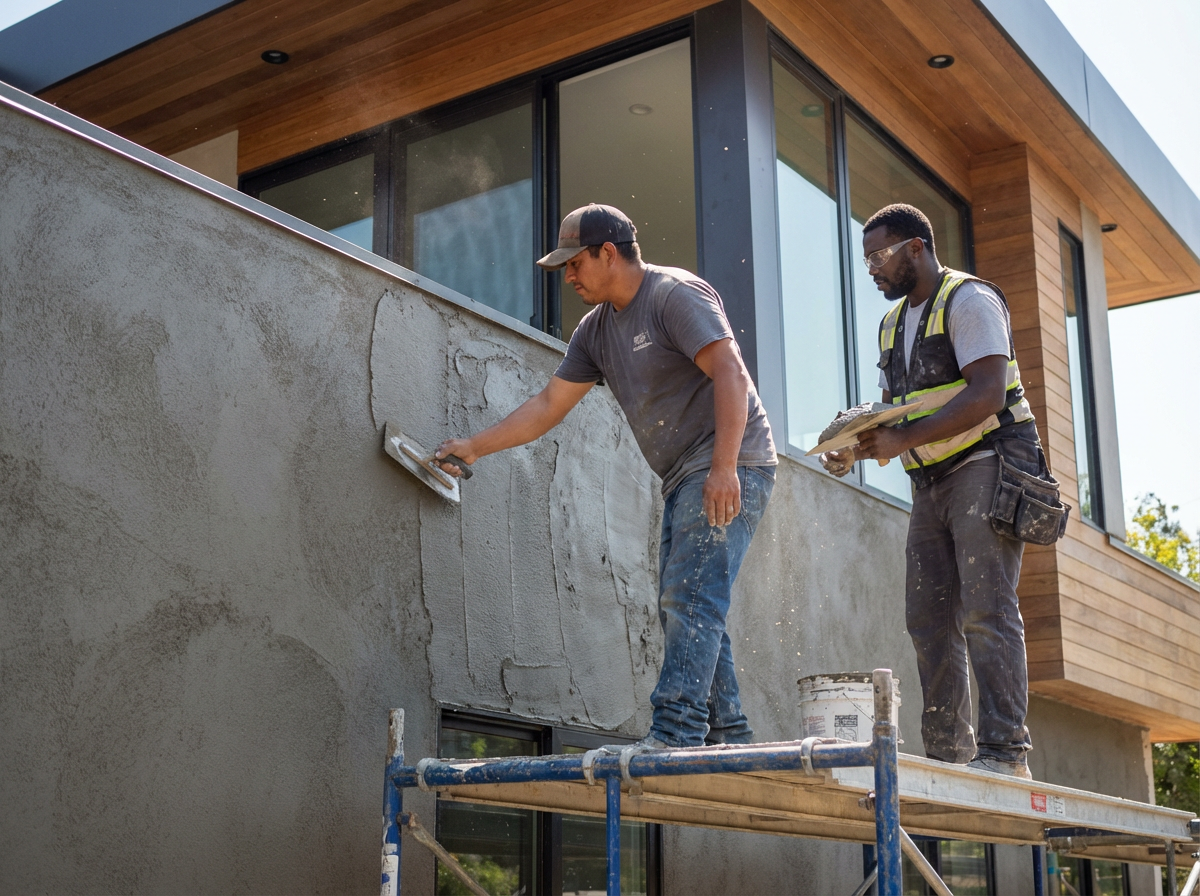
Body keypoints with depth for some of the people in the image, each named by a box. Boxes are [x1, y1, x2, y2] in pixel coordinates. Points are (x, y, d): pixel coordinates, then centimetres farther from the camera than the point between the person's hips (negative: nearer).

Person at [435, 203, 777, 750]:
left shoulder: (676, 295, -10)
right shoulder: (596, 329, 17)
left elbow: (730, 375, -21)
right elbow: (548, 406, 21)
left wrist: (724, 468, -30)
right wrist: (474, 447, 19)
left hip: (731, 465, -9)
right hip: (683, 478, 9)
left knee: (691, 598, -17)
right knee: (680, 608, 5)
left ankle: (675, 734, -22)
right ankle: (727, 736, 7)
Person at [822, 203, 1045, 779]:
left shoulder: (968, 299, -7)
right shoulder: (893, 323, 19)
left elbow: (987, 392, -20)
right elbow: (891, 411, 21)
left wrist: (905, 440, -24)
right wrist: (856, 449, 0)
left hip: (986, 465, -8)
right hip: (931, 482, 8)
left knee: (985, 610, -14)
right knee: (928, 617, 3)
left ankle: (1005, 750, -12)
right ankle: (948, 753, 6)